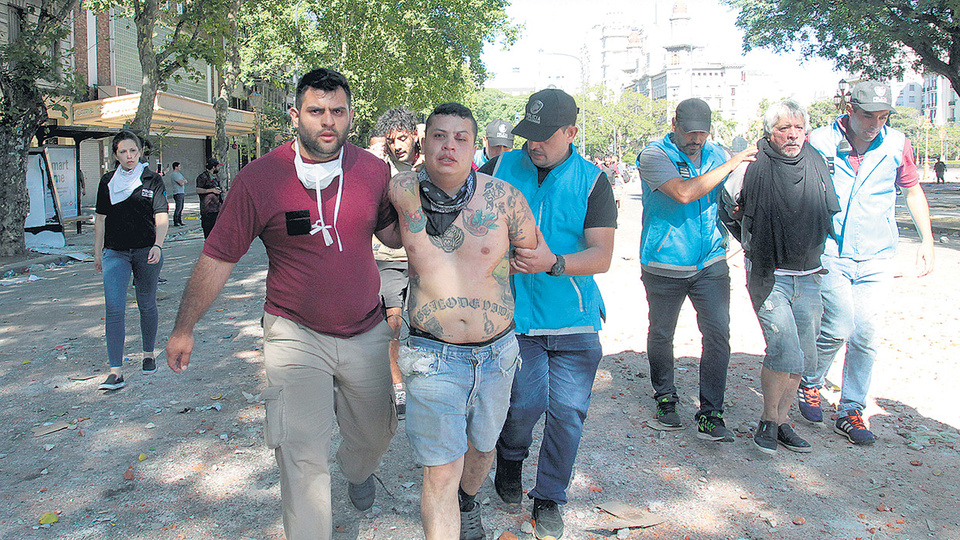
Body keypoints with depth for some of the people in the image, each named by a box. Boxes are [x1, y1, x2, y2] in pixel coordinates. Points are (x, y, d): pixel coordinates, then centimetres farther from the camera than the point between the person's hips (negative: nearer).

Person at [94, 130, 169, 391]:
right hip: (115, 253, 1)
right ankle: (116, 371, -10)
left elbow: (161, 218, -4)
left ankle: (148, 354, 31)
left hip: (146, 251, -1)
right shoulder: (107, 182, 9)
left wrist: (157, 246, -18)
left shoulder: (152, 180, 2)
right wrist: (97, 251, 15)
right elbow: (101, 219, 15)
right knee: (114, 308, -9)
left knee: (147, 305, 10)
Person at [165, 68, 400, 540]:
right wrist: (184, 327, -3)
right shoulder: (259, 179, -14)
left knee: (375, 433, 23)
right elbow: (218, 257, -6)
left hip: (366, 333, 4)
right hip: (295, 335, -4)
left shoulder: (373, 171, -4)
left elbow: (393, 234, 12)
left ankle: (357, 471, 58)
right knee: (301, 456, -10)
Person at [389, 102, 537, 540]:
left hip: (496, 353, 2)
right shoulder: (402, 191, -7)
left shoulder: (503, 197, -8)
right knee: (440, 474, -3)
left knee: (481, 446, 25)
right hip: (433, 358, -2)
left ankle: (468, 503, 56)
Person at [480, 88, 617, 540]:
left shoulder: (592, 180, 0)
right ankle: (509, 460, 31)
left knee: (567, 411, 1)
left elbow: (602, 256, -8)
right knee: (527, 401, -5)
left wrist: (553, 263, -25)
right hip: (516, 313, 0)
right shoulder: (501, 168, 4)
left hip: (575, 319, 0)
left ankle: (549, 499, 25)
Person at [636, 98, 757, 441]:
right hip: (664, 267, -3)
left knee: (718, 334, -5)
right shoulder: (654, 155, -9)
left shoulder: (715, 153, 9)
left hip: (710, 263, 4)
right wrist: (731, 163, -18)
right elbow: (684, 193, -25)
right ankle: (665, 399, 32)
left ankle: (710, 416, 3)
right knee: (661, 335, 10)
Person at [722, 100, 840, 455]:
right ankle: (768, 421, 7)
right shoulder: (753, 166, -10)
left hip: (808, 276, 5)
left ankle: (782, 420, 24)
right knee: (785, 352, -13)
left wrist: (814, 249, 19)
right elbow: (723, 203, 5)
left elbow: (830, 213, 22)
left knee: (803, 355, 8)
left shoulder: (817, 163, 4)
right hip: (768, 276, -5)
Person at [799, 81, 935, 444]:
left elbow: (913, 190, 17)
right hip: (830, 254, -3)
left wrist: (927, 242, 13)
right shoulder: (819, 142, -6)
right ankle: (810, 384, 18)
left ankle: (851, 413, 16)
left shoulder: (896, 145, 2)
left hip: (876, 258, 3)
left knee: (866, 336, 1)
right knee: (838, 329, -12)